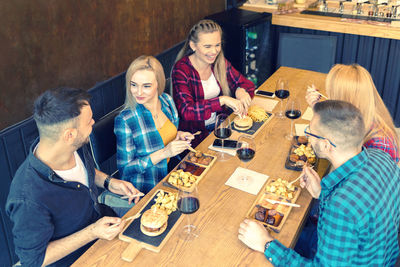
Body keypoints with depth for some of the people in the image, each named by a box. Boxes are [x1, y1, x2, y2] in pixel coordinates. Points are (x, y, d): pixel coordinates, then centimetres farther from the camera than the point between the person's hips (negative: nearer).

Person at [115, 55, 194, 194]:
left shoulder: (167, 101, -4)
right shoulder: (125, 120, -22)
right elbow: (125, 169, -17)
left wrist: (178, 135, -7)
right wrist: (163, 153, -25)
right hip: (146, 191, -6)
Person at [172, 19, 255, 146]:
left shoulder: (220, 62, 1)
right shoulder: (181, 70, -17)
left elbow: (247, 84, 8)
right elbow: (186, 111, -28)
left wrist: (241, 90, -16)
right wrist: (222, 100, -34)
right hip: (194, 134, -6)